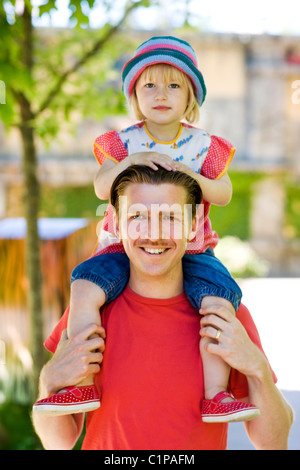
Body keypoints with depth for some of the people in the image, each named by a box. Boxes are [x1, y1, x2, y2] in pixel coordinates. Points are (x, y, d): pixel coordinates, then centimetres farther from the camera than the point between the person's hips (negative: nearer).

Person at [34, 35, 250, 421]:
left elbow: (224, 194, 1)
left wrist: (192, 177, -19)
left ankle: (216, 394, -16)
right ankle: (84, 383, -16)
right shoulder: (122, 143, 3)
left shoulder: (204, 146, 4)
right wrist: (130, 161, -26)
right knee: (84, 288, -24)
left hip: (190, 251, 0)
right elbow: (101, 188, -8)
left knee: (219, 299, -26)